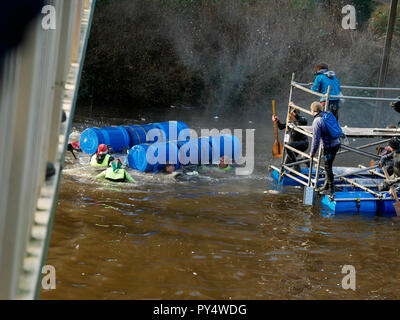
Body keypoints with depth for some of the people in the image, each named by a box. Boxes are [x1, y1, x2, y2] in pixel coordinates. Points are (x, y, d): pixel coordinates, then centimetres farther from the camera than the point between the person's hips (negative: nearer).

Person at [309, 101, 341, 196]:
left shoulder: (317, 121, -17)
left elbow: (316, 139, -17)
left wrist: (312, 152, -6)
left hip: (329, 147, -8)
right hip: (337, 143, 8)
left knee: (328, 167, 4)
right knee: (328, 166, 20)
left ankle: (331, 189, 12)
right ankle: (326, 185, 31)